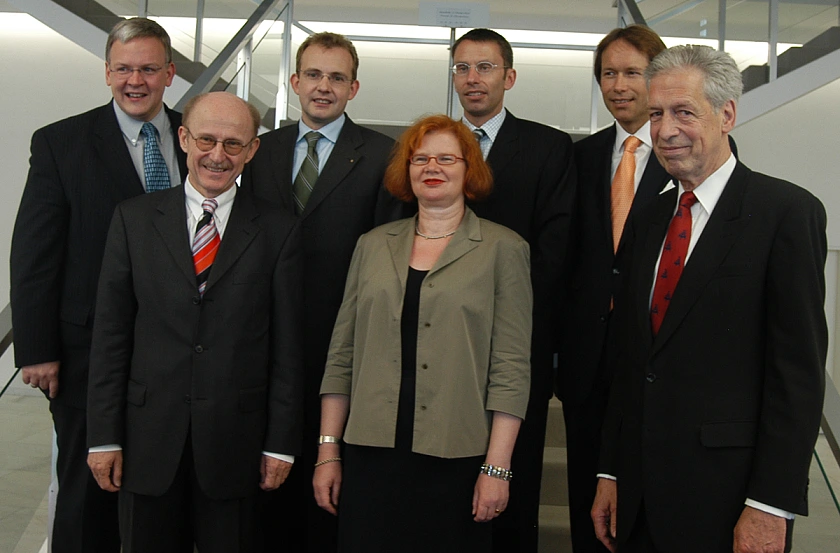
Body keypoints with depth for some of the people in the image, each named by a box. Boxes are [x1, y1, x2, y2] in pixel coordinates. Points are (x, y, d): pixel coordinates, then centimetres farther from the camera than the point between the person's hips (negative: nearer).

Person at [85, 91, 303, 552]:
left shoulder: (277, 231, 1)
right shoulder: (134, 218, 3)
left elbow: (286, 345, 0)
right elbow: (110, 333, 2)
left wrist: (281, 443, -1)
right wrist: (103, 435, -1)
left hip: (235, 440, -1)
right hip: (149, 437, 1)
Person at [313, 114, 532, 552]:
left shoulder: (502, 249, 1)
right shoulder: (373, 245, 10)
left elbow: (510, 367, -4)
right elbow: (341, 356, 10)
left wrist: (496, 467, -9)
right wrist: (328, 450, 6)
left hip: (456, 462, -2)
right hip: (372, 455, 3)